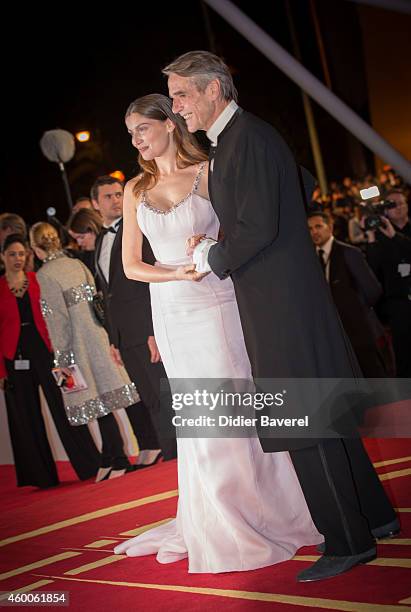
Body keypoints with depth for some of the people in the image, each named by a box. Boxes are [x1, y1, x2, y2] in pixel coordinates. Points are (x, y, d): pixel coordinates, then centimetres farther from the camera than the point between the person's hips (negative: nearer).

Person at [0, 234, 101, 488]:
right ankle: (41, 476, 19)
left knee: (64, 407, 0)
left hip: (45, 351, 0)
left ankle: (91, 466, 8)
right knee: (26, 418, 7)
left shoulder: (38, 280, 6)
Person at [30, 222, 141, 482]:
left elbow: (57, 317, -13)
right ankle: (109, 460, 17)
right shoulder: (78, 264, 5)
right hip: (100, 339, 6)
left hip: (79, 346, -5)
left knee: (98, 403, 2)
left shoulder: (44, 276, -11)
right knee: (105, 400, 10)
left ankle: (119, 461, 6)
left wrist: (61, 356, -6)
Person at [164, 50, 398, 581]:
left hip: (282, 303, -10)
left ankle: (348, 542, 6)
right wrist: (214, 247, 7)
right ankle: (372, 515, 28)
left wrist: (212, 258, -7)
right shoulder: (230, 142, 17)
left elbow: (260, 228, -22)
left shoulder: (248, 138, -14)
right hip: (275, 303, 10)